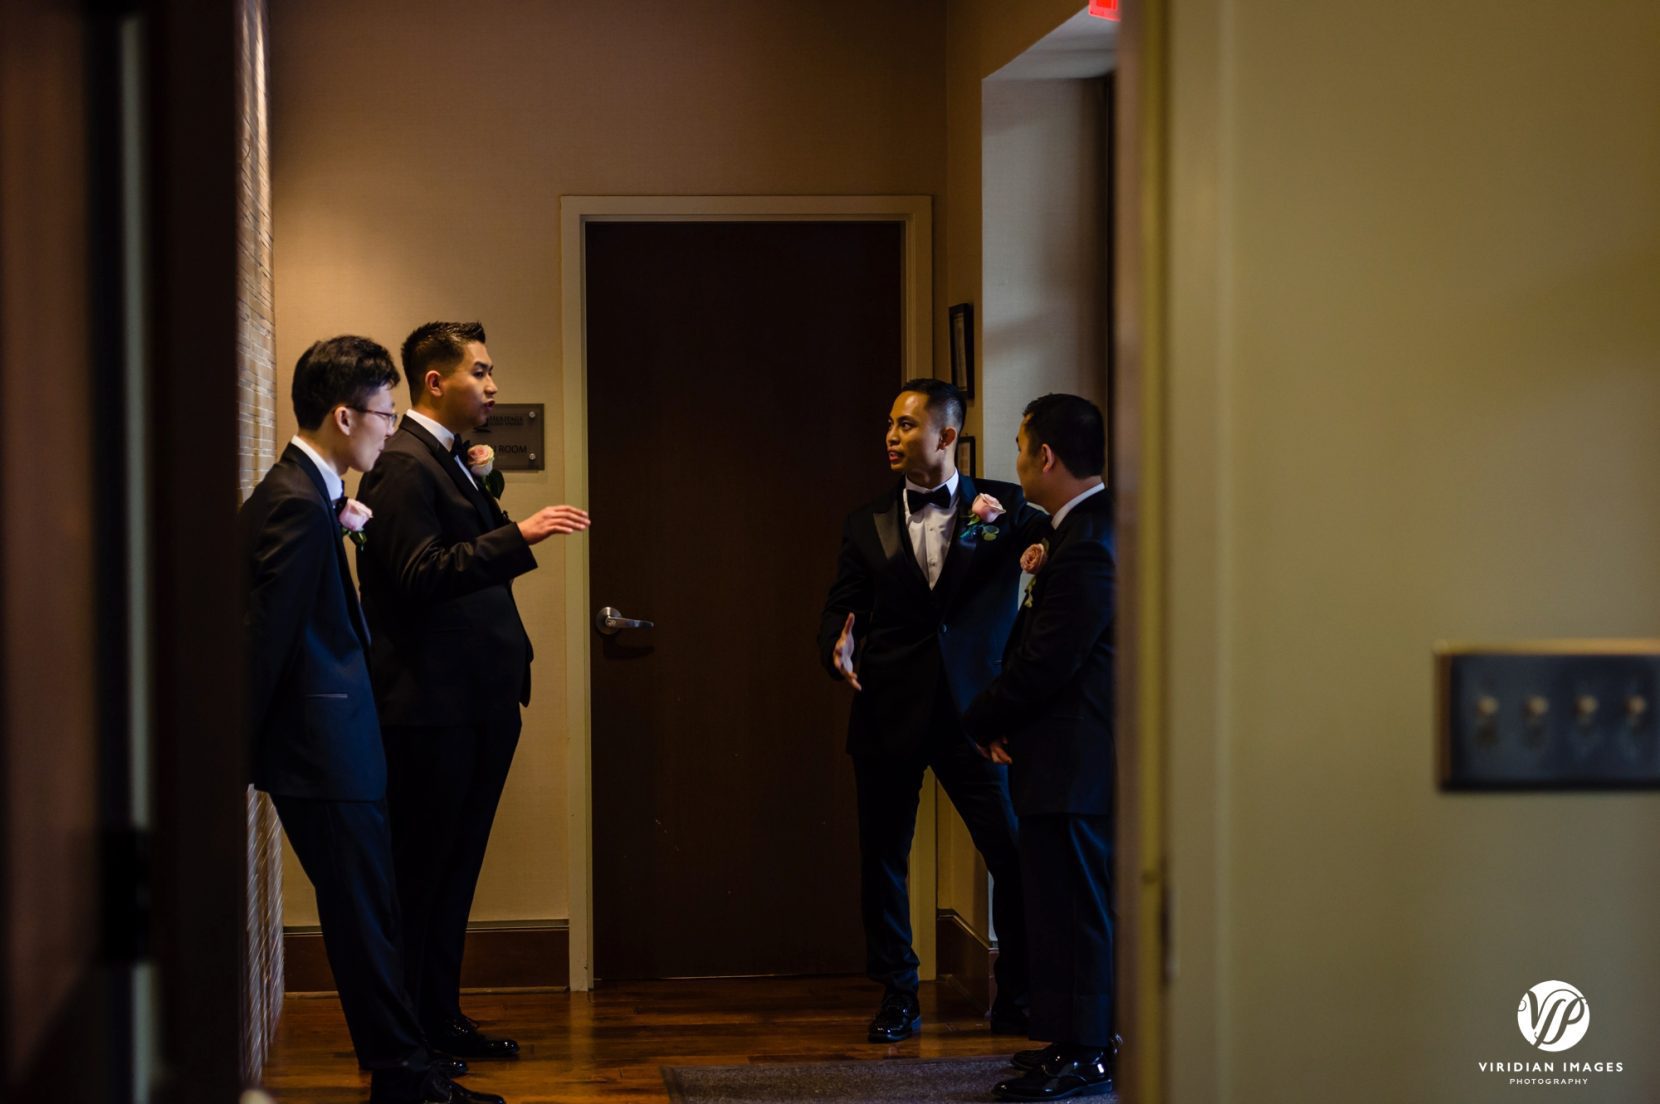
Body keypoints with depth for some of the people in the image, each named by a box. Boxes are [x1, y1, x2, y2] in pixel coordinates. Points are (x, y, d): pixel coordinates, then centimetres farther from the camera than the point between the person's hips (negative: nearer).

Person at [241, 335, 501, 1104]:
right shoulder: (299, 505, -20)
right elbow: (265, 635, -19)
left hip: (323, 745, 10)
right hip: (324, 750, -10)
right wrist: (242, 746, -14)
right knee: (365, 912, -2)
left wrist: (340, 529, 11)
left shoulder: (297, 493, 12)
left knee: (367, 908, 15)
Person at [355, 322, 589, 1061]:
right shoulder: (402, 464, -13)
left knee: (454, 872, 15)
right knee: (417, 875, -2)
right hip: (430, 707, -10)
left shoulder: (449, 460, 17)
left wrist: (485, 492, 5)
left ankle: (439, 1021, 24)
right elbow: (420, 574, -24)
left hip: (477, 705, 10)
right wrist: (518, 535, -28)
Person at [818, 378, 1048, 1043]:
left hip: (972, 710, -2)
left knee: (1016, 857, -5)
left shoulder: (1003, 507, 6)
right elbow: (842, 609, 9)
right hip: (888, 714, 2)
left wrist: (1005, 520, -16)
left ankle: (1018, 1000, 9)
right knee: (882, 861, 7)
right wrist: (838, 649, -12)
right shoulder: (867, 525, 11)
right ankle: (897, 999, 20)